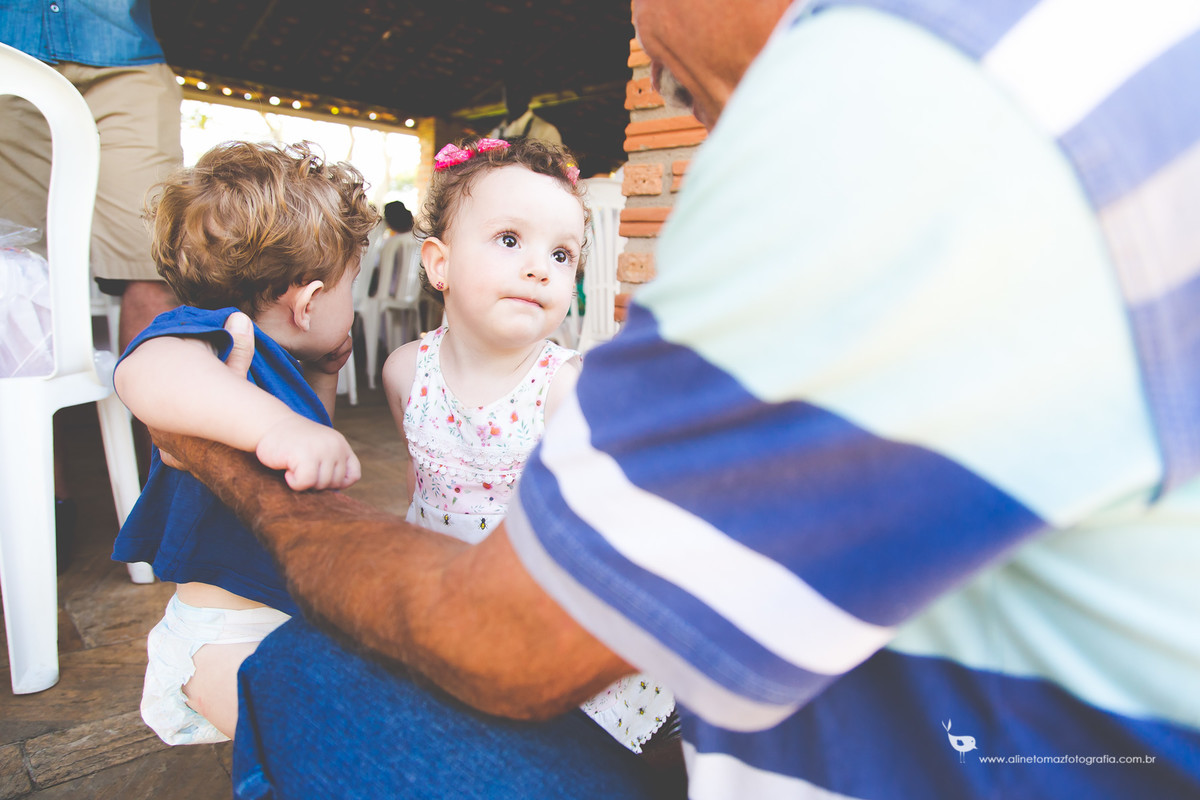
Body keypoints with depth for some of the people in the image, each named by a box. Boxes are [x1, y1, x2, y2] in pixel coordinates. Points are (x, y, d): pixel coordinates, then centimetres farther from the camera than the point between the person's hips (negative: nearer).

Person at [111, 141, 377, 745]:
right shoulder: (218, 338, -20)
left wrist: (323, 377, 13)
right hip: (229, 638, -9)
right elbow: (149, 372, -45)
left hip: (293, 609, 9)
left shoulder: (277, 361, 11)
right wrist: (275, 423, -59)